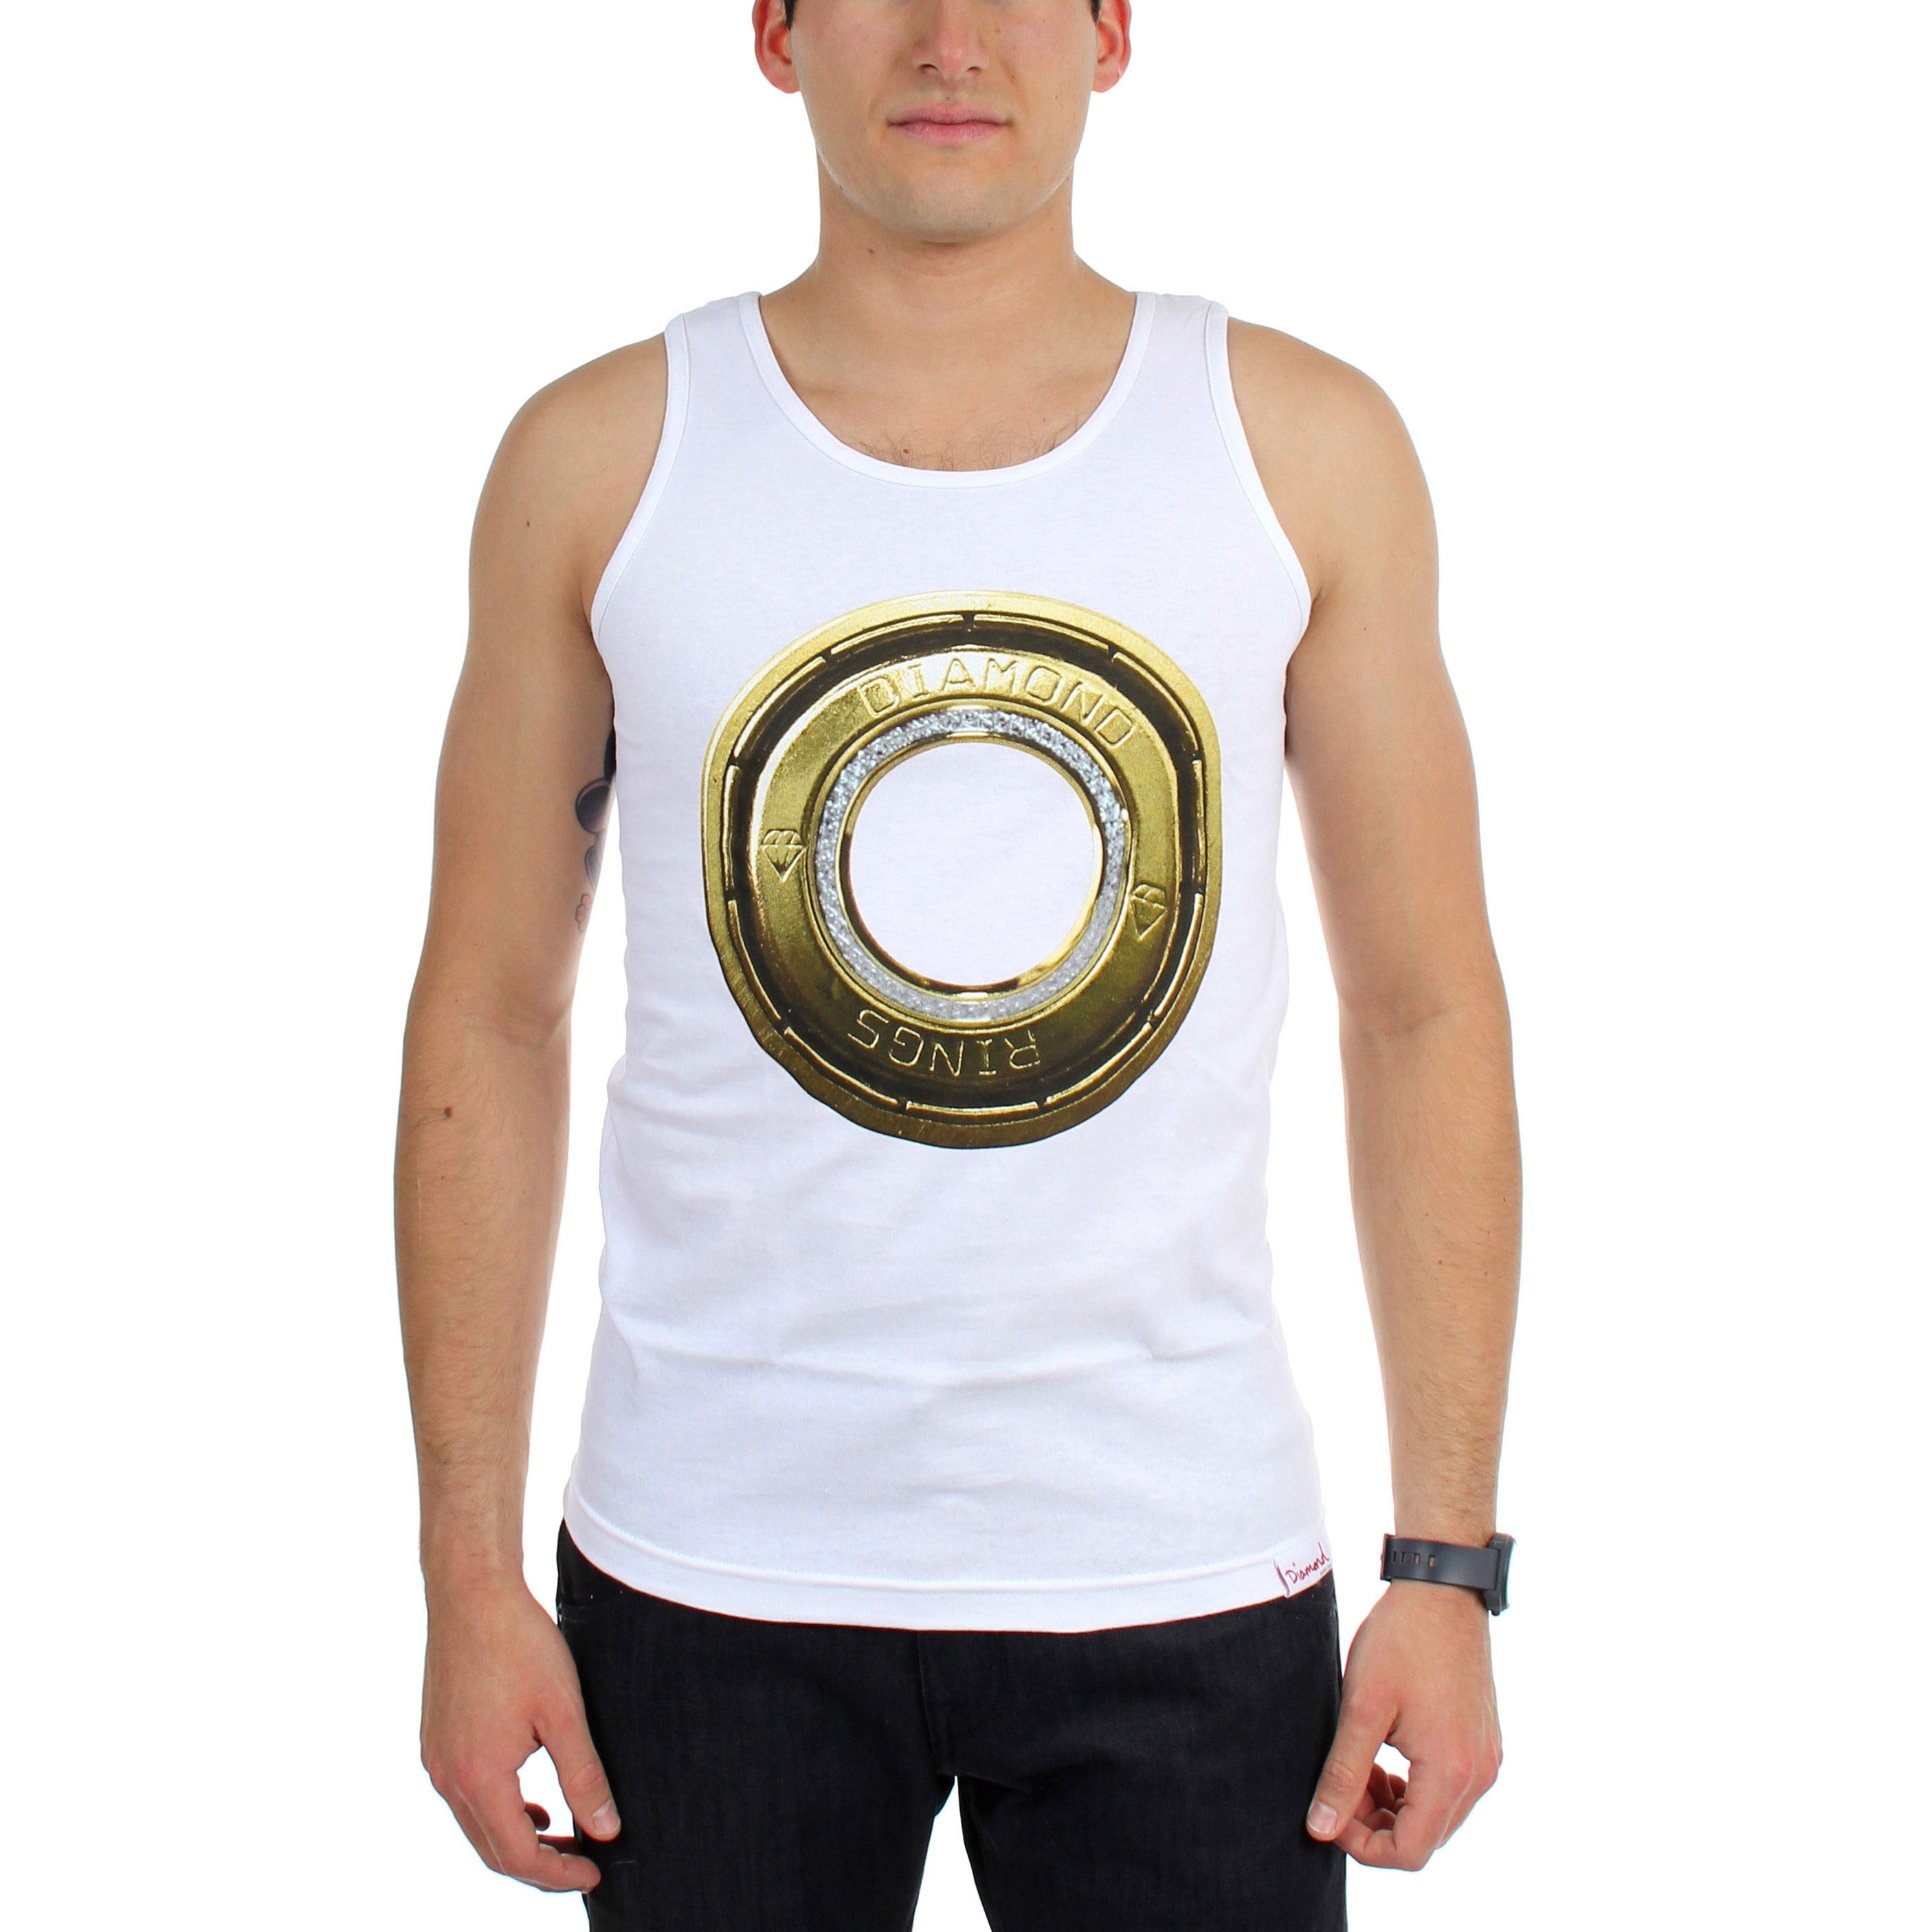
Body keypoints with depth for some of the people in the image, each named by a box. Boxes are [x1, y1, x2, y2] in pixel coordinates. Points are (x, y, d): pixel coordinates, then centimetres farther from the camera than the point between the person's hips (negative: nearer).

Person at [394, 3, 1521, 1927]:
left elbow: (1425, 1009, 2)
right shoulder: (596, 456, -1)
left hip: (1183, 1565, 0)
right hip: (710, 1568, 0)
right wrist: (469, 1572, -1)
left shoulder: (1306, 444, 0)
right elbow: (487, 1015, 2)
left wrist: (1447, 1560, -2)